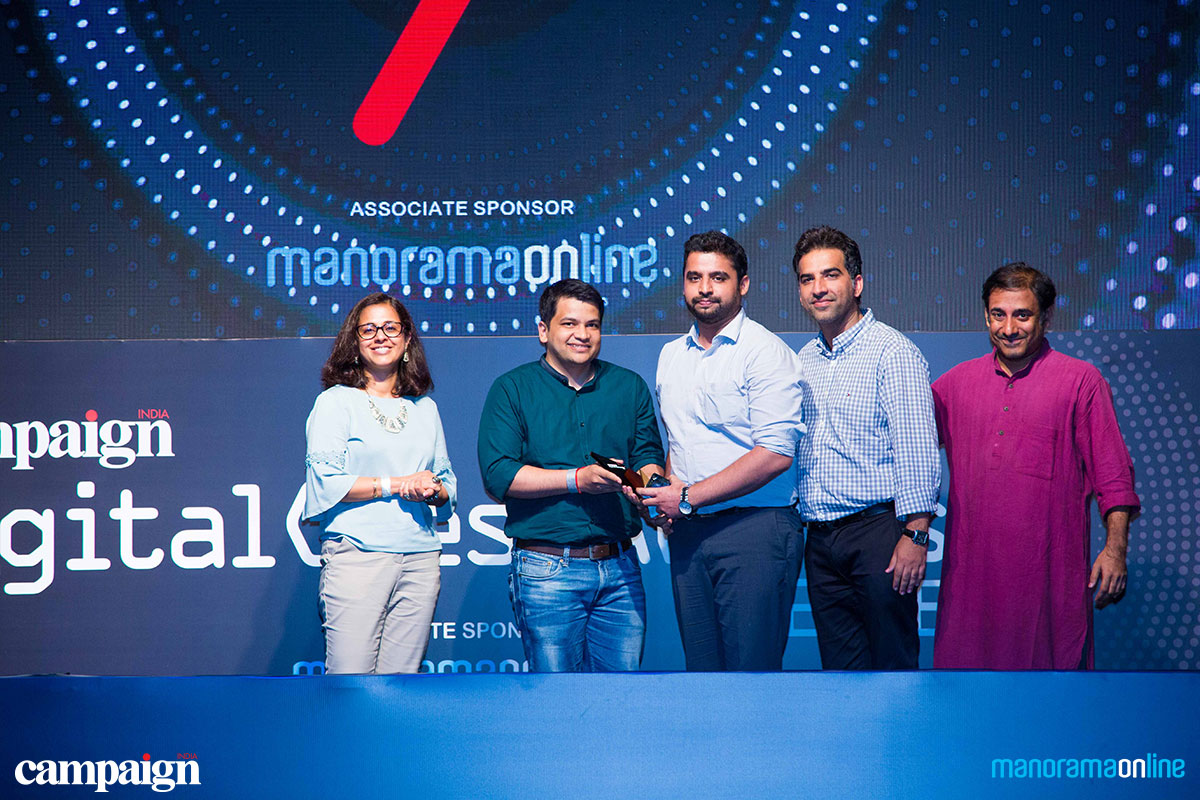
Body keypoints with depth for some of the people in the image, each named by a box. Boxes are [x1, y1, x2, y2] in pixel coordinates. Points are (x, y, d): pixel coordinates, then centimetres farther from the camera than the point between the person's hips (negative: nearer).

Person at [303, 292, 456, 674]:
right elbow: (325, 481, -6)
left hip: (420, 556, 4)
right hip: (356, 553, -4)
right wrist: (396, 484, -9)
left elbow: (448, 485, 20)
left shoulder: (425, 409, 19)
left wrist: (432, 491, -3)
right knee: (349, 682, -12)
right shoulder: (335, 402, 5)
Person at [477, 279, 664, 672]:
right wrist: (577, 479, -16)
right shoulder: (512, 389, 3)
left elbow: (649, 456, 10)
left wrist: (648, 483, -15)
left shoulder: (630, 387, 14)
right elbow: (498, 475, -8)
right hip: (547, 568, -3)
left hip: (620, 569, 3)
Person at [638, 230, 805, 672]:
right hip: (687, 533, 7)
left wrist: (688, 498, -13)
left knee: (752, 668, -8)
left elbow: (775, 453, -16)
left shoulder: (765, 351, -7)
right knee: (701, 666, 7)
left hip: (753, 530, -7)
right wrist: (664, 489, 3)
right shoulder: (671, 355, 16)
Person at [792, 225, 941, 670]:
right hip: (821, 540, 7)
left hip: (877, 532, -7)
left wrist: (915, 534, -18)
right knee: (841, 667, 8)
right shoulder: (805, 360, 15)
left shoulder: (892, 352, -7)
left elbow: (917, 451, -12)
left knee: (894, 664, -3)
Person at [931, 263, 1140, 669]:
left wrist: (1115, 548, -9)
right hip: (973, 569, 3)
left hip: (1050, 572, -3)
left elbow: (1113, 475, 0)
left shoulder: (1081, 381, 3)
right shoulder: (957, 382, 13)